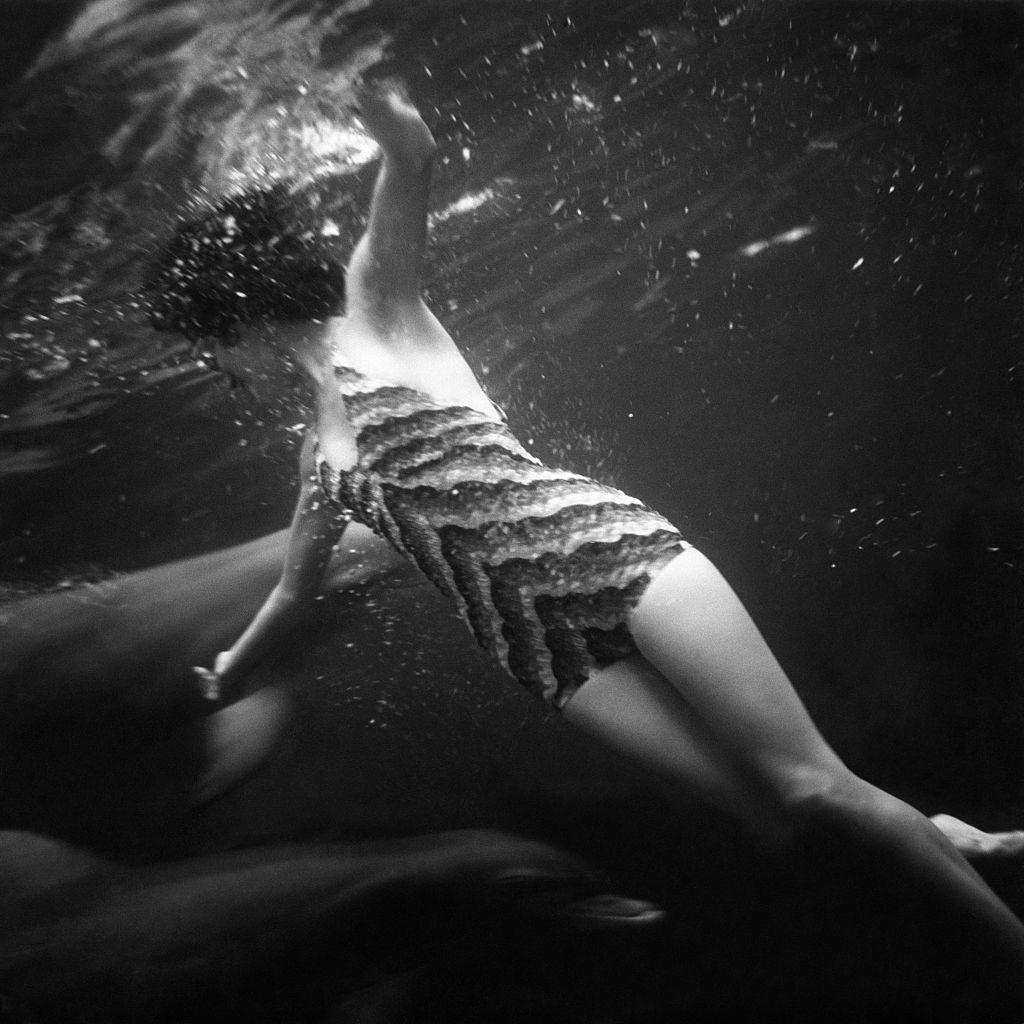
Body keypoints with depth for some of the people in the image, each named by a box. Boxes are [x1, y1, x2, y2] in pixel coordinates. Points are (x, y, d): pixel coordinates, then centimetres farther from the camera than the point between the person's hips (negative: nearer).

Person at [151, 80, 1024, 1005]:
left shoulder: (375, 304, 7)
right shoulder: (320, 450, 23)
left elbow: (414, 168, -12)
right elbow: (299, 582, 38)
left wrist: (395, 130, -34)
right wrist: (231, 667, 51)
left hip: (610, 554, -5)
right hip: (549, 651, 5)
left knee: (816, 788, -9)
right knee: (783, 810, -10)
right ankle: (940, 848, 13)